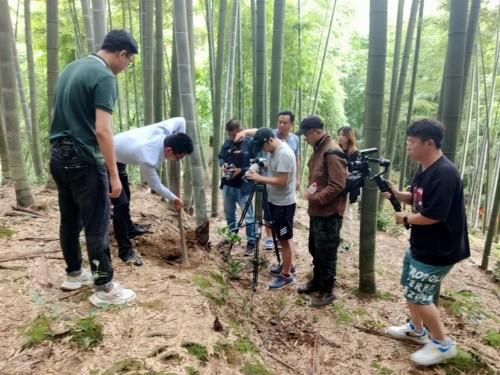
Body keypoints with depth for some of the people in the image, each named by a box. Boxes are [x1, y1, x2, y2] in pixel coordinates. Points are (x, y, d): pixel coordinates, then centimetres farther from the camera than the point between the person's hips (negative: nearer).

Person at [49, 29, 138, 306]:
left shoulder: (71, 68, 14)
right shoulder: (104, 77, -15)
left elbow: (56, 113, 20)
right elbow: (102, 130, -22)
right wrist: (114, 175, -19)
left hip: (58, 156, 9)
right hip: (84, 161, -9)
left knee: (69, 220, 18)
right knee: (97, 226, -1)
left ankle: (73, 274, 32)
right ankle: (104, 288, 8)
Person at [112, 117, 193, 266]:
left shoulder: (164, 130, -23)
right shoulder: (148, 159, -39)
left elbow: (181, 120, -1)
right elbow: (156, 185, -20)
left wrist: (180, 143, -6)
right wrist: (174, 198, -5)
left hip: (118, 157, 10)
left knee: (126, 196, 24)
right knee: (121, 203, -15)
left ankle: (129, 228, 45)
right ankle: (125, 250, -6)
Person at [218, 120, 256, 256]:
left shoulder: (250, 143, -13)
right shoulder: (227, 143, 3)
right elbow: (220, 157, 16)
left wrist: (241, 170, -22)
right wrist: (223, 165, -6)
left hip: (243, 185, -6)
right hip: (228, 183, 6)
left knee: (248, 215, 1)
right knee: (229, 213, 20)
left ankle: (251, 243, 13)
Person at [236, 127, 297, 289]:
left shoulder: (284, 154, -24)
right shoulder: (272, 148, 4)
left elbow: (282, 181, -27)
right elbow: (257, 132, 20)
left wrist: (259, 178, -22)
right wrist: (245, 132, 2)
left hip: (284, 204, -9)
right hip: (274, 201, 10)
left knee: (285, 239, 0)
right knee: (281, 238, 20)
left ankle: (286, 275, 12)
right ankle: (286, 266, 35)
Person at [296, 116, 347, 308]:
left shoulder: (332, 153, -20)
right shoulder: (319, 149, 11)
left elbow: (337, 186, -25)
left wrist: (316, 198, -19)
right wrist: (310, 191, 5)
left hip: (329, 213, -10)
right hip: (317, 211, 10)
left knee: (326, 253, 2)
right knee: (315, 249, 20)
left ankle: (327, 291, 17)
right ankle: (316, 281, 37)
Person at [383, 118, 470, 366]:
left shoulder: (445, 174, -27)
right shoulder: (424, 169, 5)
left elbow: (432, 216, -29)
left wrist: (404, 219, -12)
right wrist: (396, 194, -3)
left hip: (438, 250, -10)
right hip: (420, 244, 10)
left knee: (417, 295, 0)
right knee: (409, 286, 21)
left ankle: (443, 344, 20)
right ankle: (416, 329, 41)